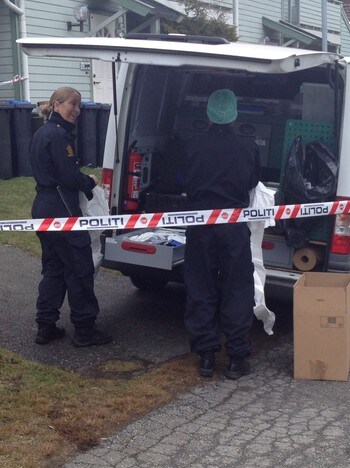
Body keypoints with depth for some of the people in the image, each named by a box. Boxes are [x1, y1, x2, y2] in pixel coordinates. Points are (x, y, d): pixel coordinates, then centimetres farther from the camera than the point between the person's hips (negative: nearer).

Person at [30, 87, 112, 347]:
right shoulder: (59, 135, -15)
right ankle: (84, 330, 6)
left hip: (44, 208, 10)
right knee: (80, 269, -1)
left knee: (53, 268, 15)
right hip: (62, 211, -10)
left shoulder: (42, 133, 15)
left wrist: (83, 182, 9)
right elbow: (70, 177, -19)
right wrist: (90, 182, 0)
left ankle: (46, 327, 19)